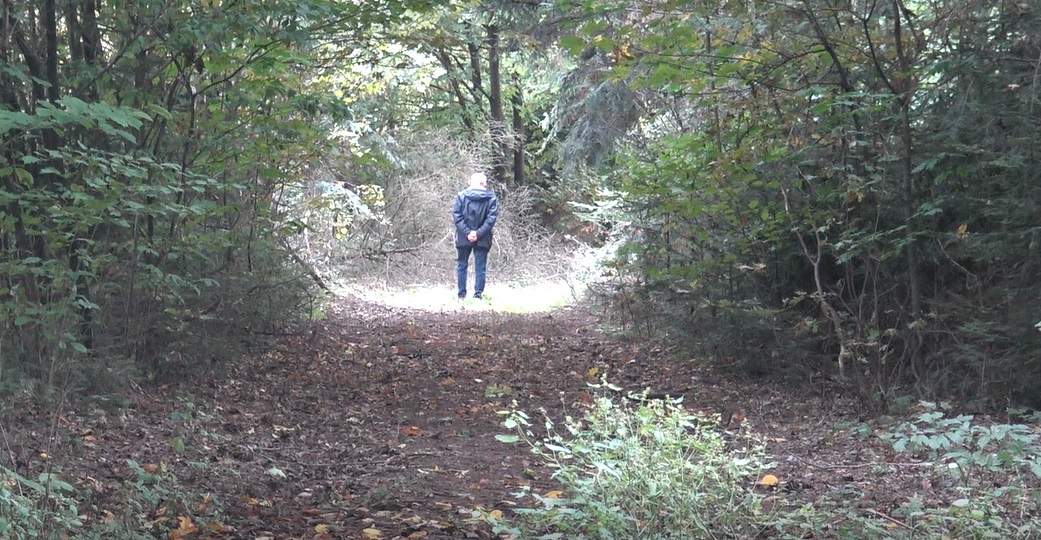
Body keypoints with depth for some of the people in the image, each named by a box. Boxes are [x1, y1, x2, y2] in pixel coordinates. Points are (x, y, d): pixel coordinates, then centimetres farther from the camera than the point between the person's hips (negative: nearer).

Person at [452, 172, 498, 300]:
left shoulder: (461, 196, 0)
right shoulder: (491, 198, -1)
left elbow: (456, 215, -8)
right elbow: (491, 218, -9)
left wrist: (467, 232, -11)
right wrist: (479, 233, -11)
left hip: (463, 238, 0)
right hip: (482, 239, 0)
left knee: (462, 266, 10)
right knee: (480, 268, 5)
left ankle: (461, 295, 9)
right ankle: (478, 295, 1)